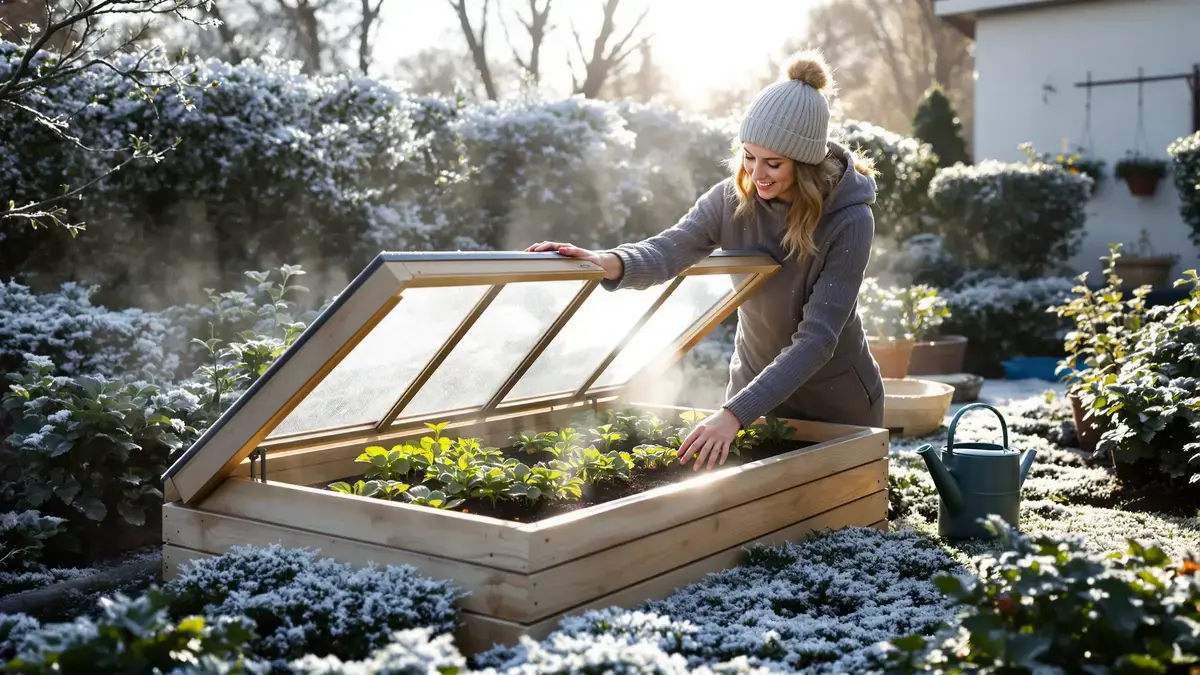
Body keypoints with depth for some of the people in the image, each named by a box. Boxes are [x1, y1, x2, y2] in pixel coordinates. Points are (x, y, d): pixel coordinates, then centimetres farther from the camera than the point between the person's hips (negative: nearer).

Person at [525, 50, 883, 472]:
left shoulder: (849, 220, -25)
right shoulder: (733, 198, -13)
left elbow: (817, 337, -31)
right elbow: (667, 251, -21)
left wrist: (736, 413, -40)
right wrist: (609, 263, -45)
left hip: (838, 406, -3)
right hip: (756, 389, 4)